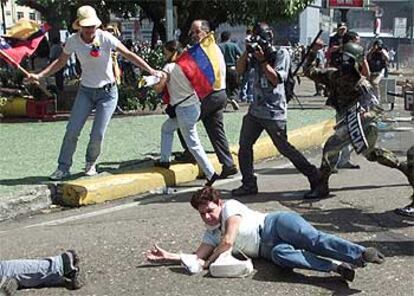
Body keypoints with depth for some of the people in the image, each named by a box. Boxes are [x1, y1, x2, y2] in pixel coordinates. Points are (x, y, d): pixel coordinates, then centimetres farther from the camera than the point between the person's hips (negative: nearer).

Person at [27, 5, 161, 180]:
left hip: (107, 92, -2)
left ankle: (91, 164, 20)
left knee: (97, 135, -7)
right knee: (72, 130, -4)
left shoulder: (105, 38, -17)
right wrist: (40, 75, -3)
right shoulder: (73, 41, -8)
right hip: (85, 91, 3)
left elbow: (129, 55, -16)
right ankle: (63, 168, 9)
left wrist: (150, 71, -24)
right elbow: (60, 62, 6)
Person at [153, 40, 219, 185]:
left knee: (193, 145, 0)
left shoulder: (169, 67, -11)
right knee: (166, 128, 22)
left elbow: (159, 88, -13)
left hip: (184, 110, -9)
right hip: (194, 105, 9)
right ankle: (164, 160, 23)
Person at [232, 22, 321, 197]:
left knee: (284, 148, -4)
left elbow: (276, 79, -17)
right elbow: (240, 70, 5)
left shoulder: (281, 54, -7)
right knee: (244, 145, 5)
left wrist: (263, 60, -19)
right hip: (255, 109, 7)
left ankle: (314, 177, 8)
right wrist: (247, 51, -5)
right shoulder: (256, 54, 11)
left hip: (274, 112, -7)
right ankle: (249, 185, 14)